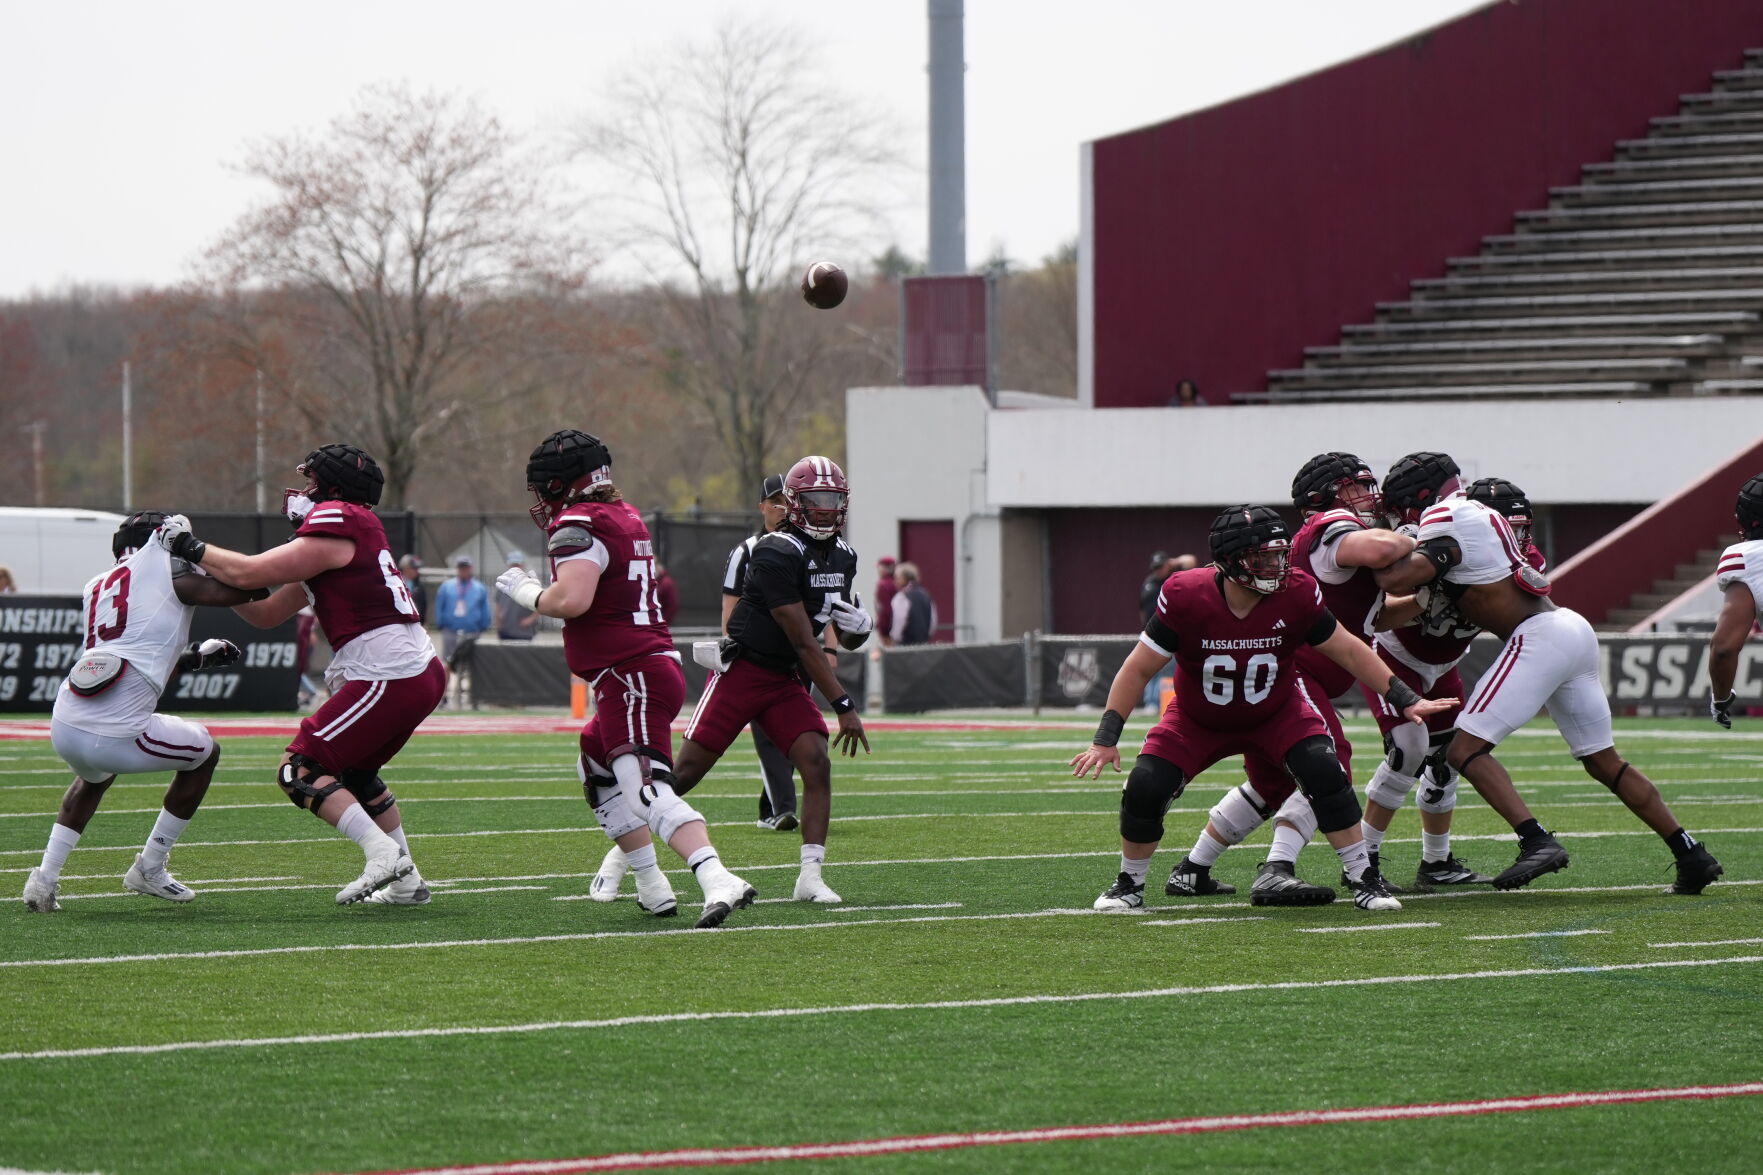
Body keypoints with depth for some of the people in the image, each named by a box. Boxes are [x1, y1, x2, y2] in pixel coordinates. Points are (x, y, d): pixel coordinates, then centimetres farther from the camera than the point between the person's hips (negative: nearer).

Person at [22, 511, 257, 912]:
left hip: (64, 727, 6)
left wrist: (197, 657, 34)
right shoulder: (167, 571, 3)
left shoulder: (95, 588, 24)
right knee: (205, 751, 22)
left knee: (95, 775, 41)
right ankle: (149, 870, 27)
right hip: (114, 738, -6)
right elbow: (238, 591, 1)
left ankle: (46, 878, 24)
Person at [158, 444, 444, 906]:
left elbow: (249, 574, -14)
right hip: (423, 673, 10)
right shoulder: (342, 541, 20)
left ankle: (382, 852, -18)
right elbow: (267, 614, 22)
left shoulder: (334, 531, -10)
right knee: (355, 773, 27)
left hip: (390, 679, -10)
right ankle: (405, 881, 25)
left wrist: (191, 548, 0)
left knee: (299, 771, -7)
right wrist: (204, 571, 17)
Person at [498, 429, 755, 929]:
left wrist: (526, 592, -6)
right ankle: (653, 888, 24)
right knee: (596, 771, 25)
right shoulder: (626, 517, 17)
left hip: (631, 677, -10)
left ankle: (718, 881, -38)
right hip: (656, 662, 10)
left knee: (647, 790, -21)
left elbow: (571, 600, -25)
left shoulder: (579, 526, -12)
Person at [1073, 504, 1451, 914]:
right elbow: (1139, 668, -18)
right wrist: (1106, 739, -21)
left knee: (1325, 773, -23)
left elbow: (1347, 650, -8)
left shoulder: (1296, 594, -23)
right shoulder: (1185, 597, -28)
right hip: (1198, 721, -1)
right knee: (1145, 788, -17)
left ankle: (1364, 879, -8)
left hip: (1277, 713, 1)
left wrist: (1404, 699, -8)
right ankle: (1130, 884, 9)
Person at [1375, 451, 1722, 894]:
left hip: (1539, 638, -9)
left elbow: (1397, 581, -16)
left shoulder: (1447, 522, -8)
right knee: (1604, 762, 16)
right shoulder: (1476, 513, 20)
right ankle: (1691, 855, 14)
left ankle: (1537, 842, -22)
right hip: (1573, 630, 9)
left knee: (1465, 749, -9)